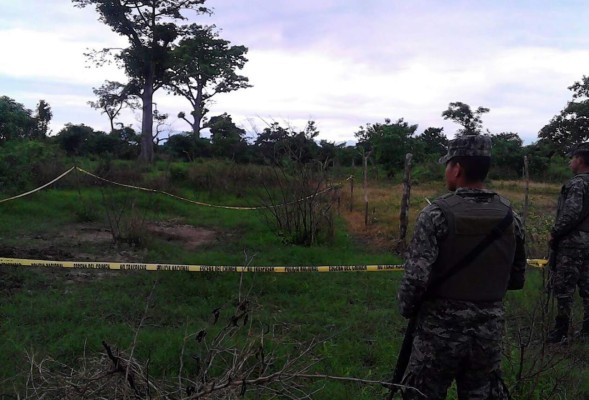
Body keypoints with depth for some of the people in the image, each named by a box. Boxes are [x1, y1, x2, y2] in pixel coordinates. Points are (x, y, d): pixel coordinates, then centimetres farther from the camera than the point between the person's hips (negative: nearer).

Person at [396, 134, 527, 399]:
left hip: (440, 328, -4)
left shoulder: (437, 213, -16)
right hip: (489, 330, 5)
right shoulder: (510, 217, 0)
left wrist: (406, 308, -2)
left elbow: (416, 276, -20)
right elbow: (517, 280, 8)